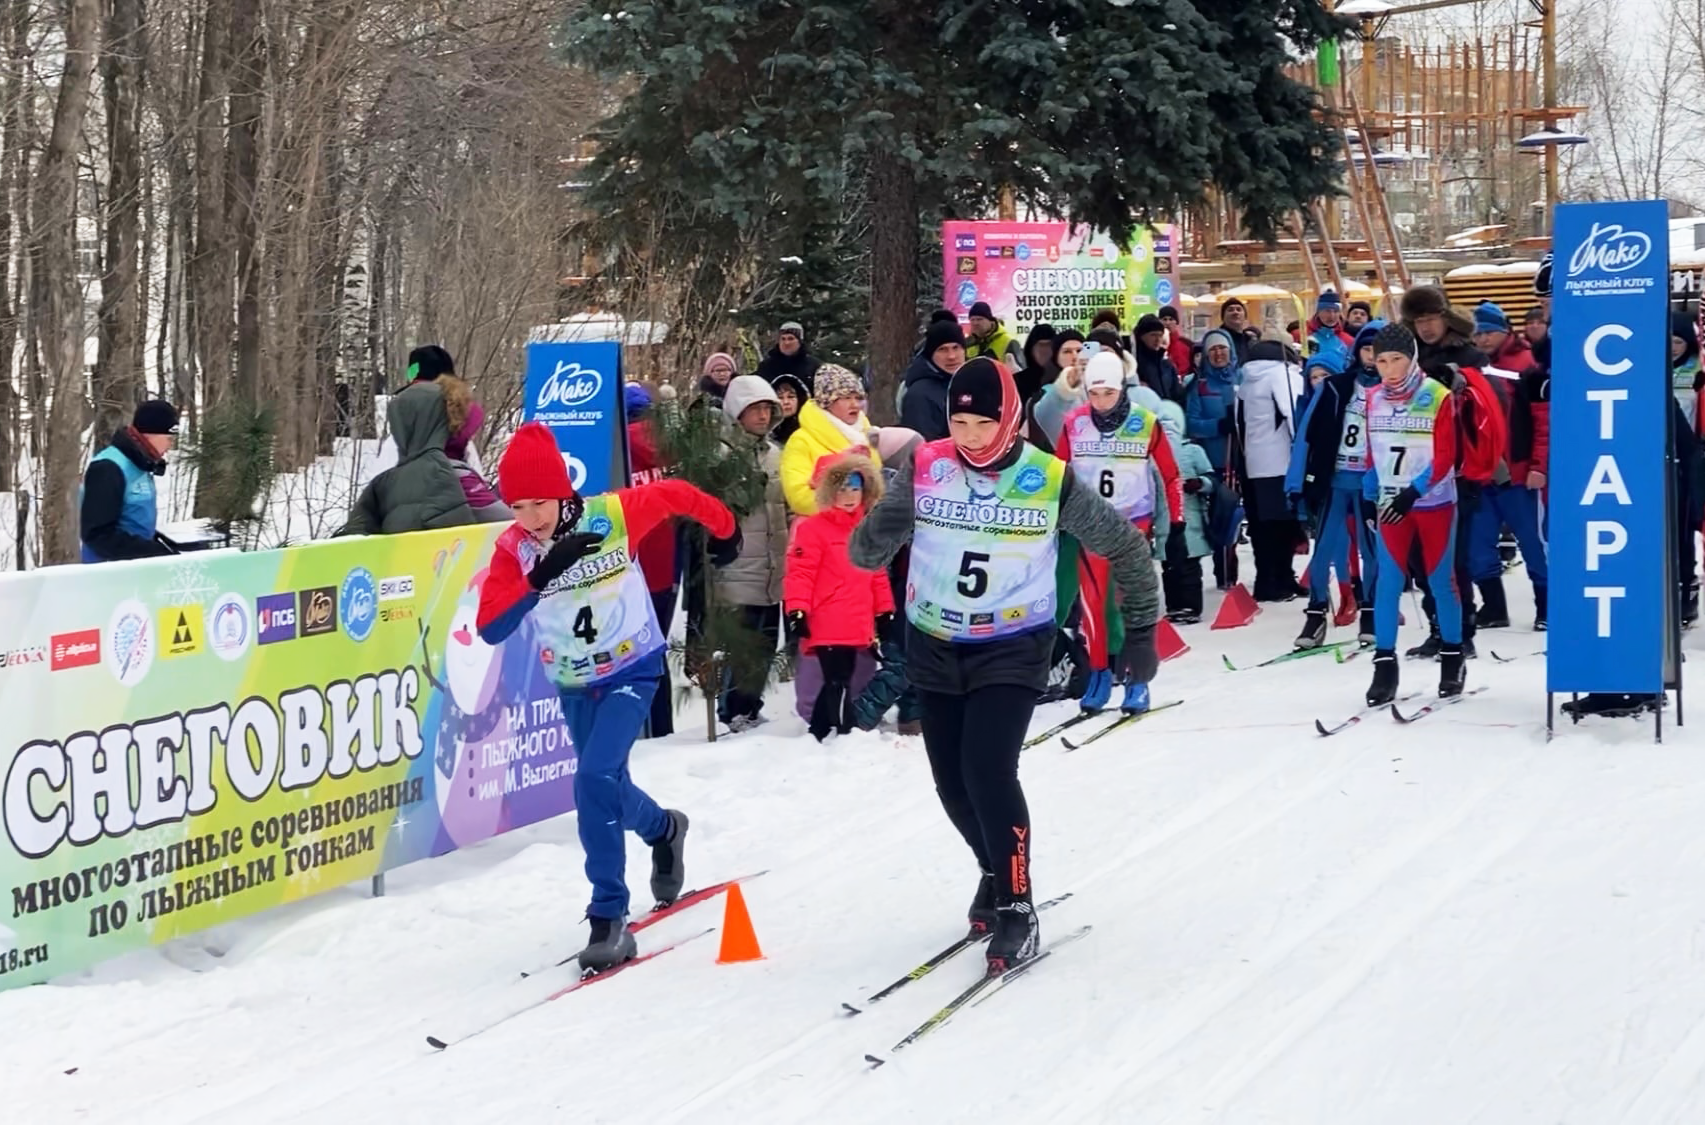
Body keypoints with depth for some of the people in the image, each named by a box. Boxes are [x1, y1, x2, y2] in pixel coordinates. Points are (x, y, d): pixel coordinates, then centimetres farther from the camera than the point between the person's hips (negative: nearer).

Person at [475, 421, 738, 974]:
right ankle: (664, 829, 56)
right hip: (573, 685, 4)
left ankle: (609, 915, -15)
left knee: (596, 779, -23)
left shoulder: (613, 515, -23)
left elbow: (674, 494, -5)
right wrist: (538, 580, -40)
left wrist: (724, 529, 12)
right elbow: (490, 628, -26)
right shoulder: (513, 547, -17)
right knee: (605, 790, 20)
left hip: (631, 670, -4)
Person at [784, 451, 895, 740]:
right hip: (827, 627, -8)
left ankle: (817, 733, 28)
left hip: (856, 628, 8)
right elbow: (800, 573, -13)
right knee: (839, 682, -8)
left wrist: (885, 611, 19)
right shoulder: (813, 529, -9)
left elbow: (878, 574, 20)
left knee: (838, 681, 16)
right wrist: (797, 611, -20)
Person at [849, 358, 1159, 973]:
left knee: (987, 769, -20)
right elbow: (877, 536, -1)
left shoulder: (1050, 481, -13)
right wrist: (869, 544, -26)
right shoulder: (924, 468, -9)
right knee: (953, 782, 10)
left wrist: (1141, 632, 0)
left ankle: (1016, 907, -7)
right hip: (934, 646, 3)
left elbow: (1125, 547, -1)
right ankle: (997, 871, 39)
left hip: (1014, 647, -3)